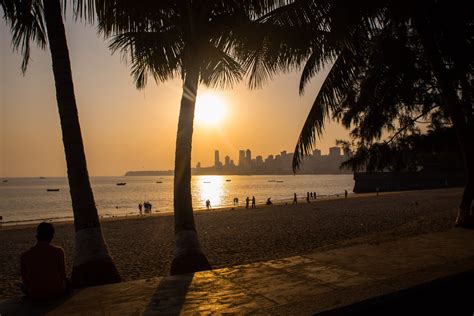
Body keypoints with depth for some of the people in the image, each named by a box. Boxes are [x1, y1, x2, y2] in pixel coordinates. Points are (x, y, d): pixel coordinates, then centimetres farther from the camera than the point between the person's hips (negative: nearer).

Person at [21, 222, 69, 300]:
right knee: (66, 281, 30)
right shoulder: (58, 251, -11)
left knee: (24, 285, 33)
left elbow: (24, 278, 4)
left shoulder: (25, 255, -6)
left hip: (35, 296, 1)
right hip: (56, 292, -1)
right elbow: (62, 274, -2)